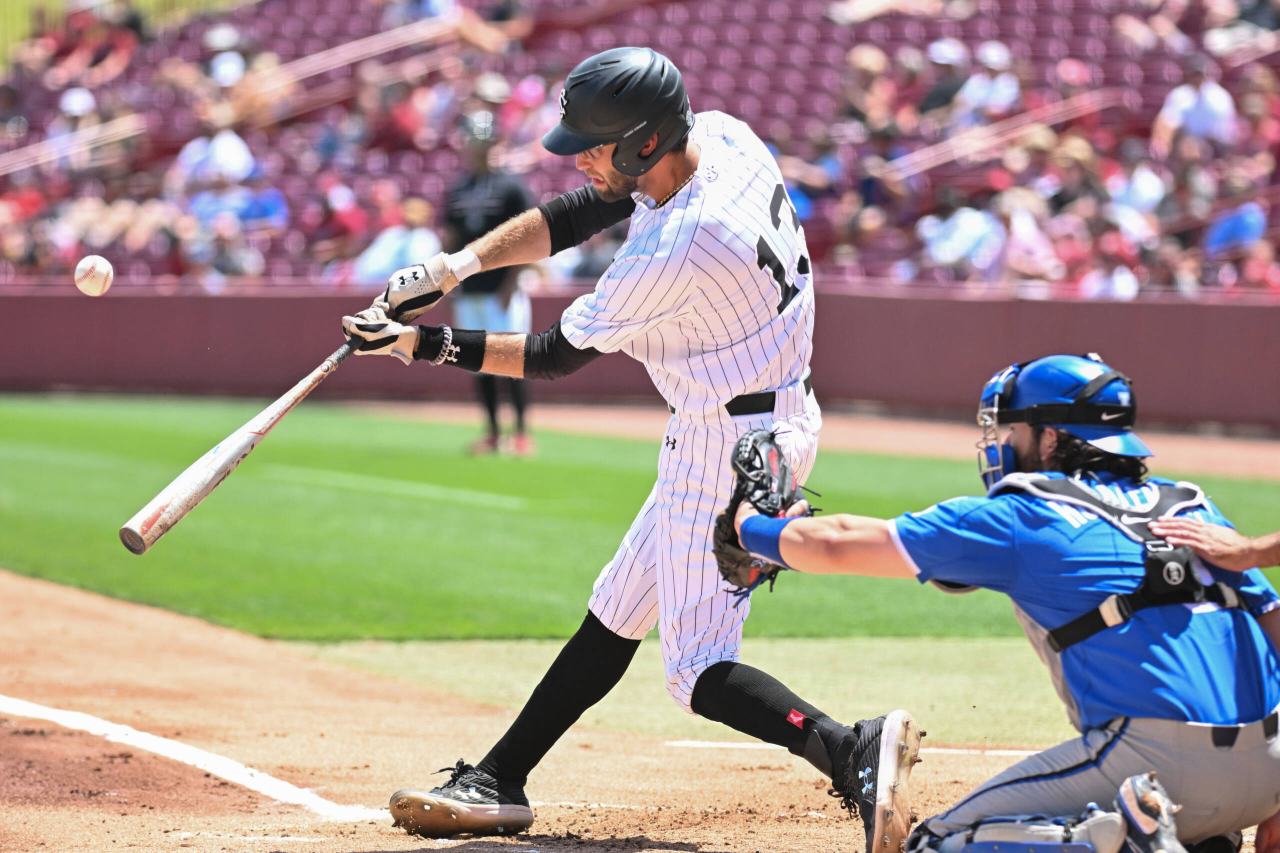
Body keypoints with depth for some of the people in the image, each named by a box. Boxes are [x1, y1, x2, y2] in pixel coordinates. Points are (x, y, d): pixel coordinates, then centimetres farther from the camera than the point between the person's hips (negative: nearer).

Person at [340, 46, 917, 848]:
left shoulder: (677, 251, -28)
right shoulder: (719, 135, -4)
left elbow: (556, 357, -14)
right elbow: (571, 217, 4)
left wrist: (431, 345, -7)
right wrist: (457, 264, -8)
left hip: (734, 449, -10)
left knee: (698, 669, -10)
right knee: (618, 613, 17)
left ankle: (851, 750, -28)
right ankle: (498, 783, 27)